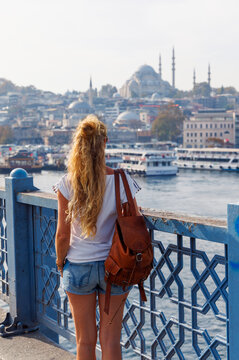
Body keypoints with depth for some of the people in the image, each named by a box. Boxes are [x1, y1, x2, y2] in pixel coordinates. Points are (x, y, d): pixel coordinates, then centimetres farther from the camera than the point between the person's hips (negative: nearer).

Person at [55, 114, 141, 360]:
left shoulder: (67, 184, -12)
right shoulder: (122, 181, -12)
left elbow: (62, 234, -8)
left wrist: (60, 262, 9)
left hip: (78, 267, 0)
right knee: (110, 340, 11)